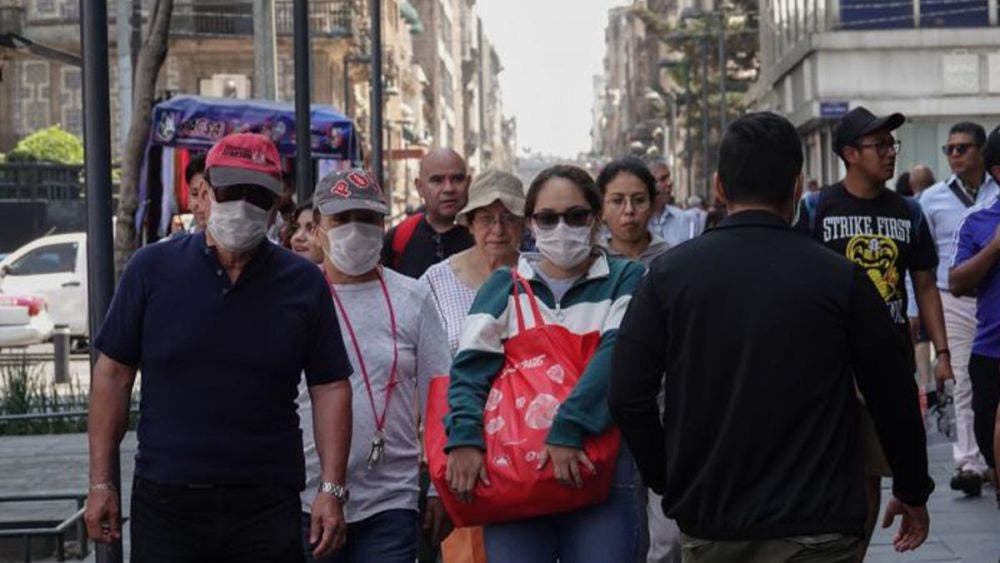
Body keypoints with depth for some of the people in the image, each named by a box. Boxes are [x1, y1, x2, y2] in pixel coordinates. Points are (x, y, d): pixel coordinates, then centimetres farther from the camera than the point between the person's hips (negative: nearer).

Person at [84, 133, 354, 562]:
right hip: (165, 504, 0)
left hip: (269, 506, 0)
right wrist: (101, 482, 1)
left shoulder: (303, 282, 5)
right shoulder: (152, 269, 3)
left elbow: (330, 387, 6)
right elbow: (113, 375, 5)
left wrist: (333, 488, -3)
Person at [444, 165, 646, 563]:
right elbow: (471, 366, 1)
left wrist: (569, 428, -24)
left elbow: (617, 354, -11)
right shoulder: (504, 286, 12)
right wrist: (465, 437, -18)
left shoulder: (624, 280, 6)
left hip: (600, 475, -1)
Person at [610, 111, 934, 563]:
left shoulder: (668, 275, -3)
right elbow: (894, 397, 0)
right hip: (813, 526, -2)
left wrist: (668, 482, 11)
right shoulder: (841, 279, -7)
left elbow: (627, 397, -4)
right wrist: (913, 492, 15)